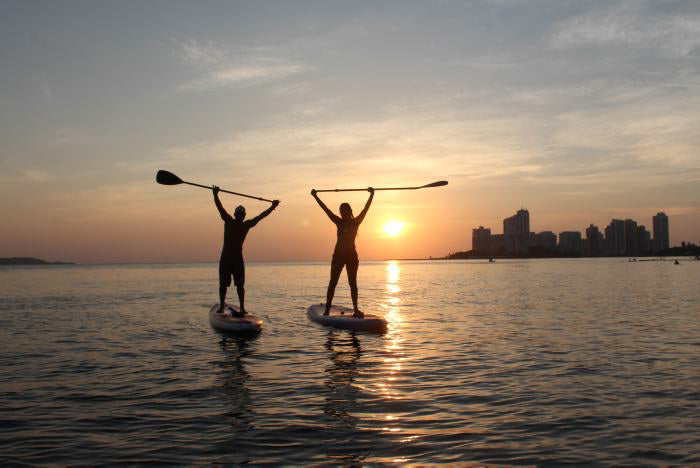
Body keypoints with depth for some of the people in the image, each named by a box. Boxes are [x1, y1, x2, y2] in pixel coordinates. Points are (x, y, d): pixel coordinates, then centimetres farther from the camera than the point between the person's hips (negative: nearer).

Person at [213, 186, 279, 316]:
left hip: (238, 258, 1)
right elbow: (220, 207, -8)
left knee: (240, 284, -1)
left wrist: (272, 207, 3)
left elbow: (260, 216, 5)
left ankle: (242, 307, 3)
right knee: (223, 284, 2)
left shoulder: (247, 225, 4)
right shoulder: (228, 221, 0)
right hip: (225, 257, -1)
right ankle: (222, 306, 12)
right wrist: (215, 195, -19)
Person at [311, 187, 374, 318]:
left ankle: (356, 309, 4)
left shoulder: (356, 222, 1)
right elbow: (325, 209, 0)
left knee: (353, 283, 2)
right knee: (333, 282, -1)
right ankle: (327, 309, -1)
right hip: (338, 255, 0)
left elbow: (366, 208, -3)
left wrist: (371, 195, -7)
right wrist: (315, 196, -1)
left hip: (352, 256, 0)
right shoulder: (339, 222, 2)